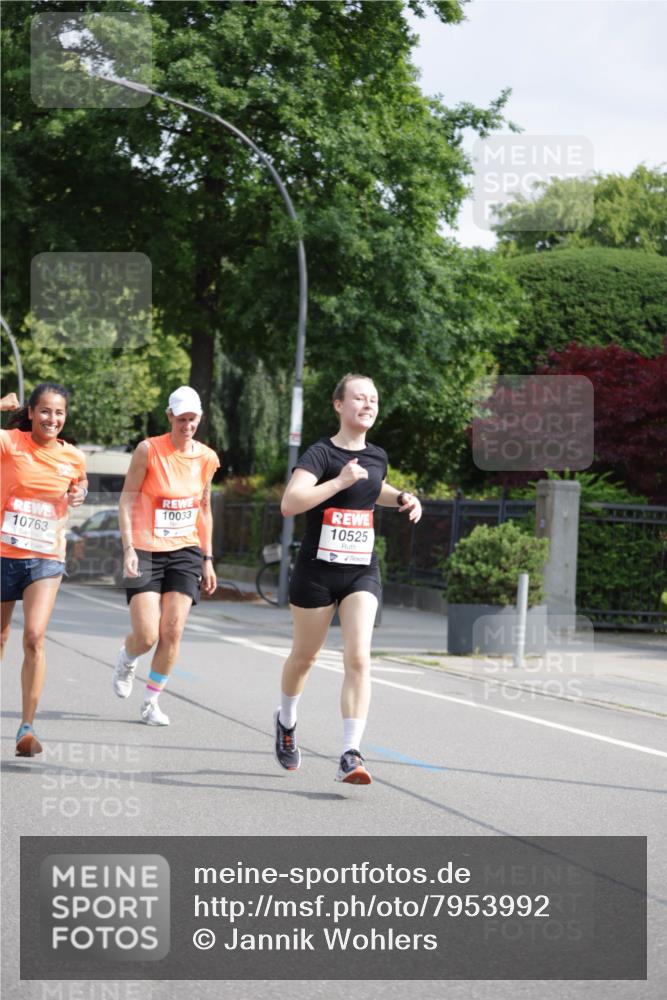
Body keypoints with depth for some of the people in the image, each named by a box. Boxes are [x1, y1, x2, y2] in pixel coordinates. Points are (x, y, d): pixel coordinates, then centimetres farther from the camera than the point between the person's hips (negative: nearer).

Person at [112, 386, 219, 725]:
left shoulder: (206, 458, 5)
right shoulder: (149, 450, -9)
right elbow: (127, 499, -6)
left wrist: (207, 560, 15)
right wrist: (128, 548, -15)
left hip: (185, 551, 4)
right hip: (145, 550, -4)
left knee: (173, 632, -6)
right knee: (146, 636, -9)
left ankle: (151, 702, 10)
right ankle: (127, 659, 28)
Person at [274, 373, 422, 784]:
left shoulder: (377, 456, 8)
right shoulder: (321, 453, -12)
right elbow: (290, 503, -27)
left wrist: (403, 498, 14)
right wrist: (340, 481, -29)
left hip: (362, 571, 3)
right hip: (317, 570, -3)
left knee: (359, 659, -14)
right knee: (305, 656, 14)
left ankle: (351, 754, -17)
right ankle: (287, 722, 43)